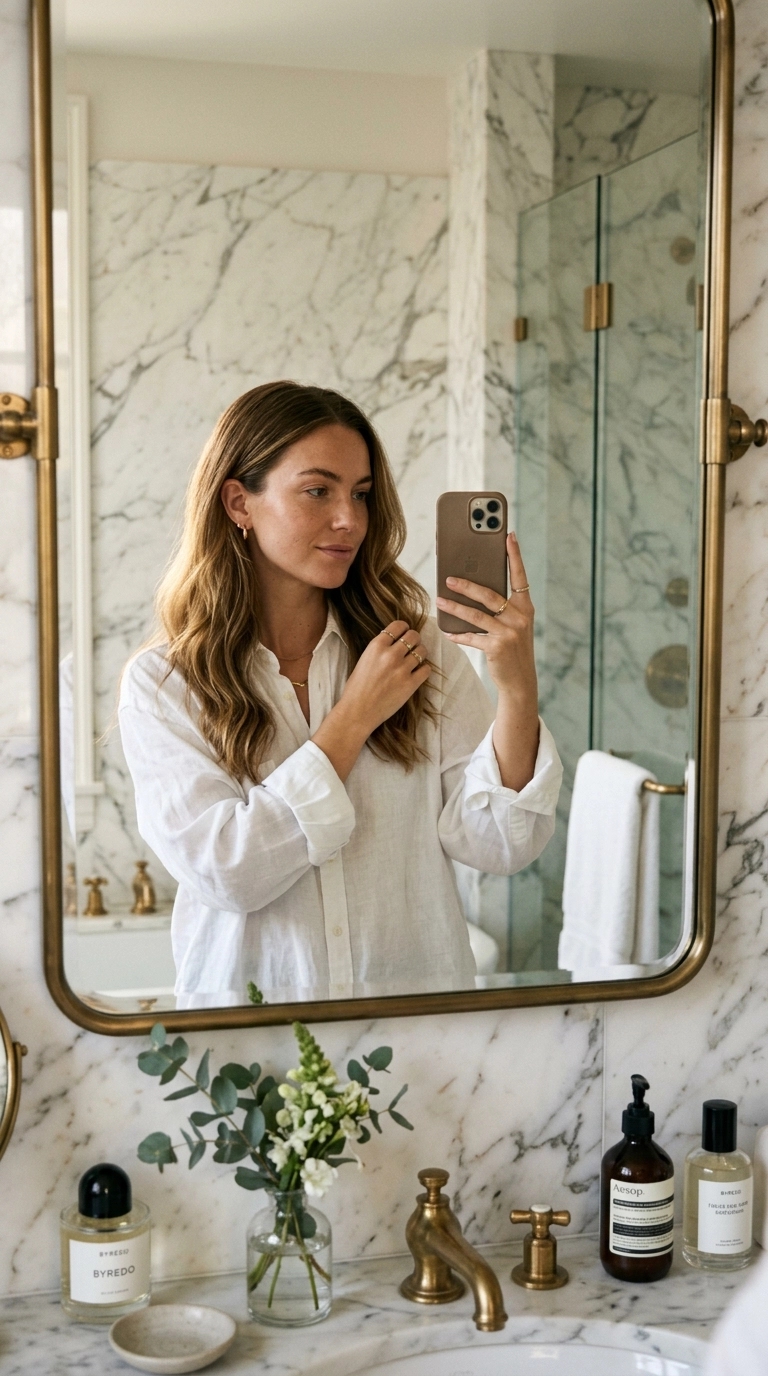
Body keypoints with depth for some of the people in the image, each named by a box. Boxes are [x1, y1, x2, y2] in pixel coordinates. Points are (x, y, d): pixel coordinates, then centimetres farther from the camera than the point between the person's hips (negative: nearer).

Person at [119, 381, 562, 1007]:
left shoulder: (422, 651, 5)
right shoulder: (162, 684, 1)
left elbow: (498, 845, -1)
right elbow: (225, 872, -10)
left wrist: (518, 689, -15)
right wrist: (355, 716, -9)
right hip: (249, 1022, -1)